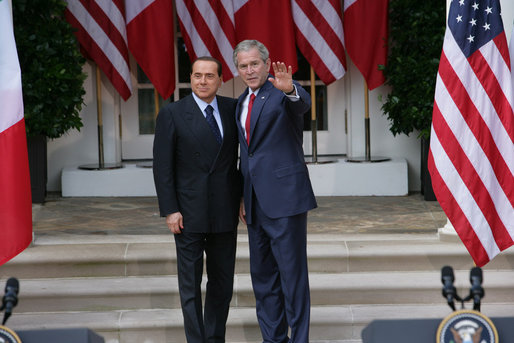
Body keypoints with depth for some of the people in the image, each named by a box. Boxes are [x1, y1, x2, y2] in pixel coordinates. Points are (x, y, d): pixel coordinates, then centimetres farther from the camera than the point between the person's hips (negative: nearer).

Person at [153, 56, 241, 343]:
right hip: (189, 213, -3)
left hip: (225, 212, 4)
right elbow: (162, 166, -5)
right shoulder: (172, 114, -4)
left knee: (223, 282, 10)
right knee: (190, 283, 1)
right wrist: (170, 210, -11)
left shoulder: (233, 109, 6)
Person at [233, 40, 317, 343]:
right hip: (256, 203, 8)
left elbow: (303, 104, -31)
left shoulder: (282, 93, -7)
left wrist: (290, 89, -53)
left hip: (283, 197, -8)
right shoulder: (242, 102, 15)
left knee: (293, 273, -4)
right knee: (262, 275, 14)